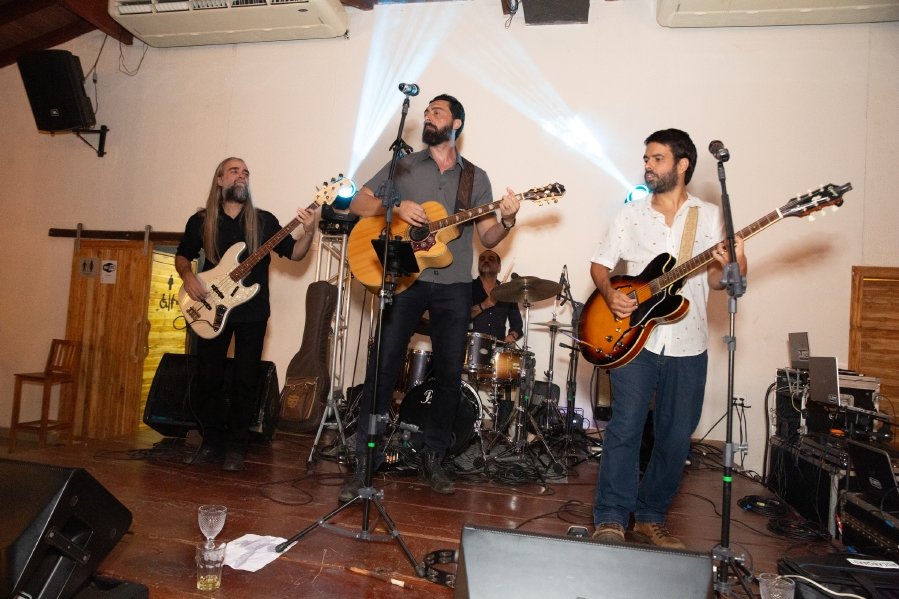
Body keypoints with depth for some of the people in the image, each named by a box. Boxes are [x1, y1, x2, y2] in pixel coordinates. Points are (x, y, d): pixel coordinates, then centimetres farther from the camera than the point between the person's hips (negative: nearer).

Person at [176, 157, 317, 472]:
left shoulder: (264, 220, 3)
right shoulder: (200, 221, 5)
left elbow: (294, 253, 1)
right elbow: (182, 255, 14)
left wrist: (308, 232, -18)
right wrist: (188, 276, -7)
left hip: (252, 310, -1)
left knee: (245, 380, 1)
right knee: (208, 378, 5)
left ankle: (235, 447, 13)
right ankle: (212, 442, 21)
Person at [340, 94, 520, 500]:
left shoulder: (476, 178, 13)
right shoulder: (403, 165, 11)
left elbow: (488, 238, 9)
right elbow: (357, 204, 6)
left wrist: (507, 221, -12)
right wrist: (396, 206, -11)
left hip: (454, 286, 2)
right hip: (404, 279, -1)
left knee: (450, 376, 4)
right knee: (382, 368, -6)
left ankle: (433, 459, 21)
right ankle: (365, 462, 3)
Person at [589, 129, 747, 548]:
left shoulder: (711, 216, 5)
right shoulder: (630, 215, 6)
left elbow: (715, 280, 2)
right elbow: (600, 264, 8)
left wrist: (731, 269, -20)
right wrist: (610, 294, -12)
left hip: (688, 345, 2)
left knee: (676, 438, 7)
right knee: (625, 427, -9)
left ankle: (650, 518, 23)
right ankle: (611, 519, 3)